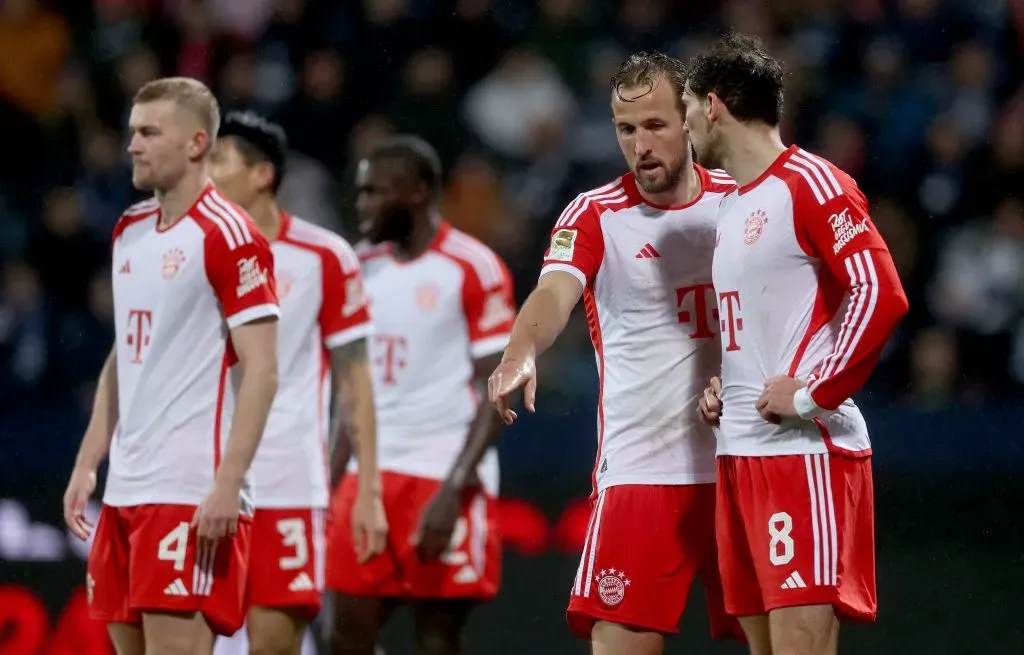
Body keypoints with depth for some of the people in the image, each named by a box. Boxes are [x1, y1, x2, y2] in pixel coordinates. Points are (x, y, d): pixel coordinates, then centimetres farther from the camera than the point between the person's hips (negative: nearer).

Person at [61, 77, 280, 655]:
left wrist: (228, 484, -20)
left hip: (193, 497, -8)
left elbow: (261, 371, -14)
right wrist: (87, 464, 16)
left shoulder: (228, 235, -10)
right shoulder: (130, 231, 15)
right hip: (127, 492, 8)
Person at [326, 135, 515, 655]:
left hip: (446, 478, -6)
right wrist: (331, 488, 10)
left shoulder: (474, 270, -7)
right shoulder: (365, 270, 13)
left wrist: (452, 492, -19)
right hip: (371, 475, 6)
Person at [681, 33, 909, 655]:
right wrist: (726, 387, 13)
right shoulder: (734, 207, 20)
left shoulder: (810, 183, -9)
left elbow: (882, 295, -17)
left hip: (806, 451, -9)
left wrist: (811, 394, -18)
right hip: (740, 452, 9)